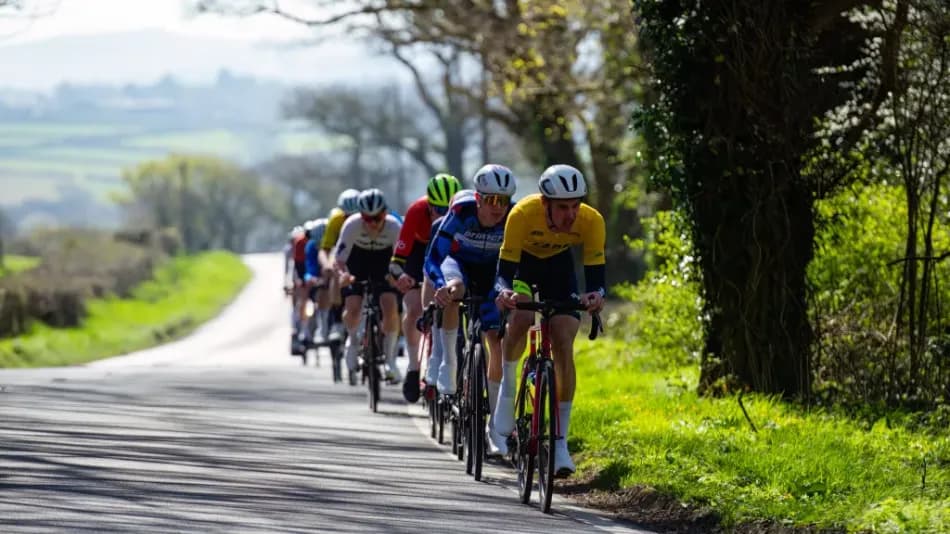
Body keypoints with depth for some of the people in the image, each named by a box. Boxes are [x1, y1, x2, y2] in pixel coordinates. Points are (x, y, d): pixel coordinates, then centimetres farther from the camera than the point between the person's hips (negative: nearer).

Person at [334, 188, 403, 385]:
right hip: (357, 259, 0)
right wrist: (342, 273, -52)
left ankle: (390, 356, -3)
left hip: (383, 261, 0)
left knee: (390, 306, -18)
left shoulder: (394, 227, -31)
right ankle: (353, 339, 17)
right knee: (352, 308, -16)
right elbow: (339, 257, -32)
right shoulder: (352, 225, -32)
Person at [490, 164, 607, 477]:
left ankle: (560, 443, -10)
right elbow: (504, 271, -33)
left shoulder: (591, 221, -31)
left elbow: (595, 274, -29)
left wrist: (597, 294, -52)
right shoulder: (523, 214, -36)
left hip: (559, 267, 1)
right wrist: (504, 291, -55)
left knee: (563, 345, -13)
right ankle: (508, 384, -1)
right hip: (523, 262, -1)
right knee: (520, 321, -30)